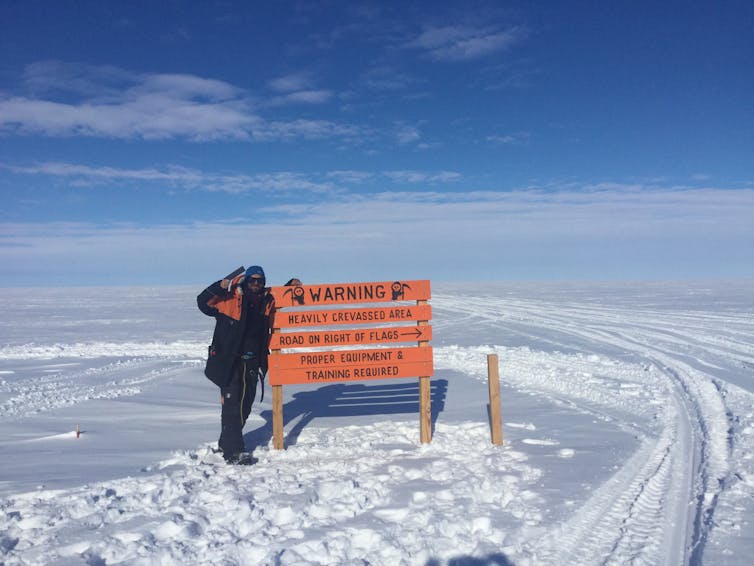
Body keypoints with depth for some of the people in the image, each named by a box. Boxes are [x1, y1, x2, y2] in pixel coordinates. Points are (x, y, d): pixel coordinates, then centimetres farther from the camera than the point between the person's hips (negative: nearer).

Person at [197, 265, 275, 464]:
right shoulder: (230, 299, -4)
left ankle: (226, 443, 29)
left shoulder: (267, 302, 10)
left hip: (252, 362, 6)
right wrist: (220, 287, -22)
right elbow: (204, 302, -8)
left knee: (245, 404, 12)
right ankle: (233, 450, -5)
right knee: (231, 404, -9)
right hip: (230, 360, -6)